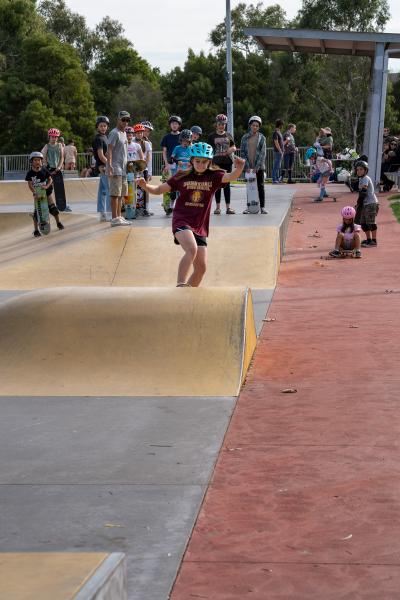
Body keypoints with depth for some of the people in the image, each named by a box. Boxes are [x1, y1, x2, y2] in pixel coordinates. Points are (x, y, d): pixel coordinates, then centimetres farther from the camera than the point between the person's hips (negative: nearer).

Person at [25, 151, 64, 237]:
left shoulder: (44, 170, -6)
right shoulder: (30, 173, -11)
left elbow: (50, 179, -2)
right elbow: (30, 184, -14)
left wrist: (47, 186, -23)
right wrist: (34, 192, -29)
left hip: (47, 191, 1)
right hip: (37, 194, -1)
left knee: (52, 207, 0)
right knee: (37, 211, -6)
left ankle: (58, 223, 25)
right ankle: (36, 230, 0)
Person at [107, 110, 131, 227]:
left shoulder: (124, 133, 18)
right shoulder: (114, 133, -10)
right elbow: (109, 150, -18)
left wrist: (128, 163, 23)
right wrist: (109, 165, -29)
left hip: (123, 169, 10)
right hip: (116, 169, -10)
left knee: (121, 194, 12)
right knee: (115, 193, -10)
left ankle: (119, 217, 18)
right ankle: (114, 218, -11)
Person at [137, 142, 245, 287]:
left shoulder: (213, 177, 3)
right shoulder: (182, 177, 2)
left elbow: (230, 176, -16)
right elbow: (159, 189, 5)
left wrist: (239, 168, -38)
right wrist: (145, 186, -14)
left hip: (200, 227, 3)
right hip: (181, 221, -3)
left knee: (201, 267, 3)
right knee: (192, 249, -32)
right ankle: (180, 286, -31)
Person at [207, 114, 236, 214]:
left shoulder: (228, 135, 10)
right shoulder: (212, 136, 4)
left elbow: (234, 147, 13)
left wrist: (231, 150, -10)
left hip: (227, 162, 2)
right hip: (216, 162, -2)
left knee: (227, 184, 3)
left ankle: (228, 207, 5)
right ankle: (218, 207, 7)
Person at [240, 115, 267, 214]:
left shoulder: (262, 138, 1)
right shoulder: (245, 137, 6)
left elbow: (263, 153, -4)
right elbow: (242, 152, 3)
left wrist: (257, 167, -13)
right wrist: (247, 166, -8)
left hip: (259, 166, -1)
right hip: (248, 167, 2)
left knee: (260, 186, 0)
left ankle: (262, 207, 2)